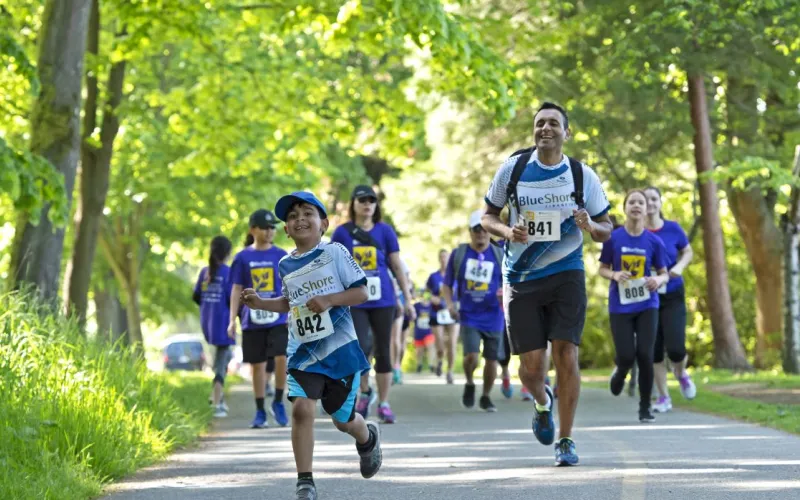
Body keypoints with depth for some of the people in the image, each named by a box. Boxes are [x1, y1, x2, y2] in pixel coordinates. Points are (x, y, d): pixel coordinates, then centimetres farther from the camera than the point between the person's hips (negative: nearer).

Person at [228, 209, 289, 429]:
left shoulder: (281, 256, 4)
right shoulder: (243, 258, 3)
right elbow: (237, 290, 6)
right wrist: (232, 320, 2)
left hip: (278, 318, 0)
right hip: (253, 320, 0)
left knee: (282, 358, -17)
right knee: (257, 365, 5)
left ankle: (278, 403, 2)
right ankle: (260, 412, 15)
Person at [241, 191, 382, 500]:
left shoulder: (335, 253, -6)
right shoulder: (285, 266, 8)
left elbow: (361, 292, -6)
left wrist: (329, 300, -20)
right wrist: (262, 304, 8)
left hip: (340, 348, -3)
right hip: (303, 351, 3)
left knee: (343, 419, 10)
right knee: (301, 408, -18)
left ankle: (368, 439, 48)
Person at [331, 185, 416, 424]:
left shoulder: (385, 231, 3)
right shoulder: (342, 232, 1)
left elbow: (397, 267, 5)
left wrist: (408, 299, 3)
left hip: (383, 300, 1)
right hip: (354, 302, -1)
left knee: (383, 352, 3)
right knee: (360, 348, -13)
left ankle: (383, 403, 12)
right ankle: (365, 392, 13)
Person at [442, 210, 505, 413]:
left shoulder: (499, 255, 4)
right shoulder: (458, 254, 4)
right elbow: (447, 285, 9)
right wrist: (449, 303, -9)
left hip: (493, 318, 1)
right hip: (469, 317, -1)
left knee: (492, 359, 4)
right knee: (471, 356, -17)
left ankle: (486, 396, 26)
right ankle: (469, 384, 15)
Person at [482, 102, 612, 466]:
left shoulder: (582, 176, -2)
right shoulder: (513, 169, -1)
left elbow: (606, 230, 6)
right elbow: (488, 216, 8)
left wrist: (590, 226, -18)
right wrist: (507, 232, -13)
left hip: (566, 274, 0)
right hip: (521, 278, 1)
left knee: (566, 356, -11)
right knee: (531, 365, -2)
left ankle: (565, 440, 2)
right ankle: (542, 403, 35)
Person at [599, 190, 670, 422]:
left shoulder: (654, 241, -2)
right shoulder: (613, 238, -3)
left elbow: (664, 273, 6)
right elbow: (603, 269, 6)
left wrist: (659, 280, -17)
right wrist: (615, 275, -16)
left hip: (647, 305, 0)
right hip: (620, 306, 0)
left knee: (645, 355, -9)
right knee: (626, 356, -6)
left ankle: (645, 408, 6)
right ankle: (619, 373, 33)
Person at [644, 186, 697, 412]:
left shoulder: (673, 229, -3)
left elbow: (688, 252, 12)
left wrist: (680, 266, -8)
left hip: (672, 295, 0)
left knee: (675, 348, -11)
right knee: (654, 350, 1)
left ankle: (681, 373, 24)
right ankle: (663, 397, 16)